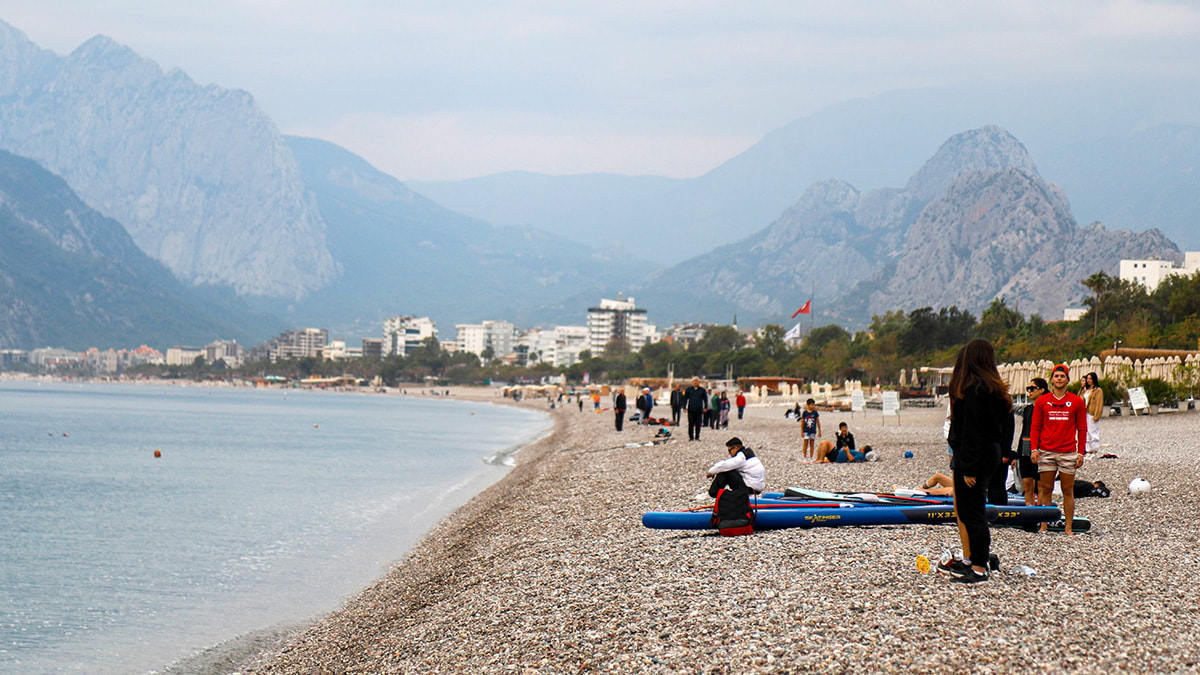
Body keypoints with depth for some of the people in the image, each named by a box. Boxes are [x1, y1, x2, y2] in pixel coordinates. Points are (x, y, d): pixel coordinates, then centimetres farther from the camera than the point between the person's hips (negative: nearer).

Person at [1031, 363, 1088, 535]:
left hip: (1068, 453, -1)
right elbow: (1035, 427, 8)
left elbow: (1082, 429, 7)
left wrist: (1081, 452, 1)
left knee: (1068, 491, 1)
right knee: (1045, 489, 2)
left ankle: (1068, 527, 4)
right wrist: (1034, 449, -3)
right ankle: (1044, 526, 6)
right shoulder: (1042, 401, 7)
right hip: (1046, 452, 1)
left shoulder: (1077, 402, 6)